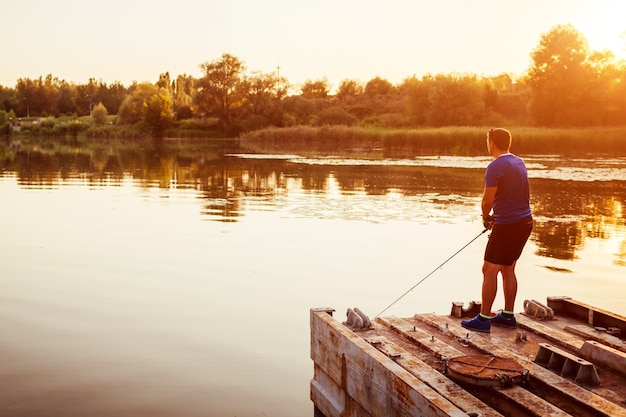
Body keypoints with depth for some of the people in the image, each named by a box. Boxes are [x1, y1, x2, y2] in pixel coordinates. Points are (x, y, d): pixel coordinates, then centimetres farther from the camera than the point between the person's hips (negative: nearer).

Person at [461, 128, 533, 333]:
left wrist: (485, 217, 3)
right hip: (525, 221, 9)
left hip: (507, 225, -9)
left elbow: (487, 201, -18)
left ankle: (483, 319, 1)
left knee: (489, 270, -2)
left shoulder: (495, 167, -16)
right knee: (508, 269, 17)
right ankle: (508, 315, 23)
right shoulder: (519, 162, 11)